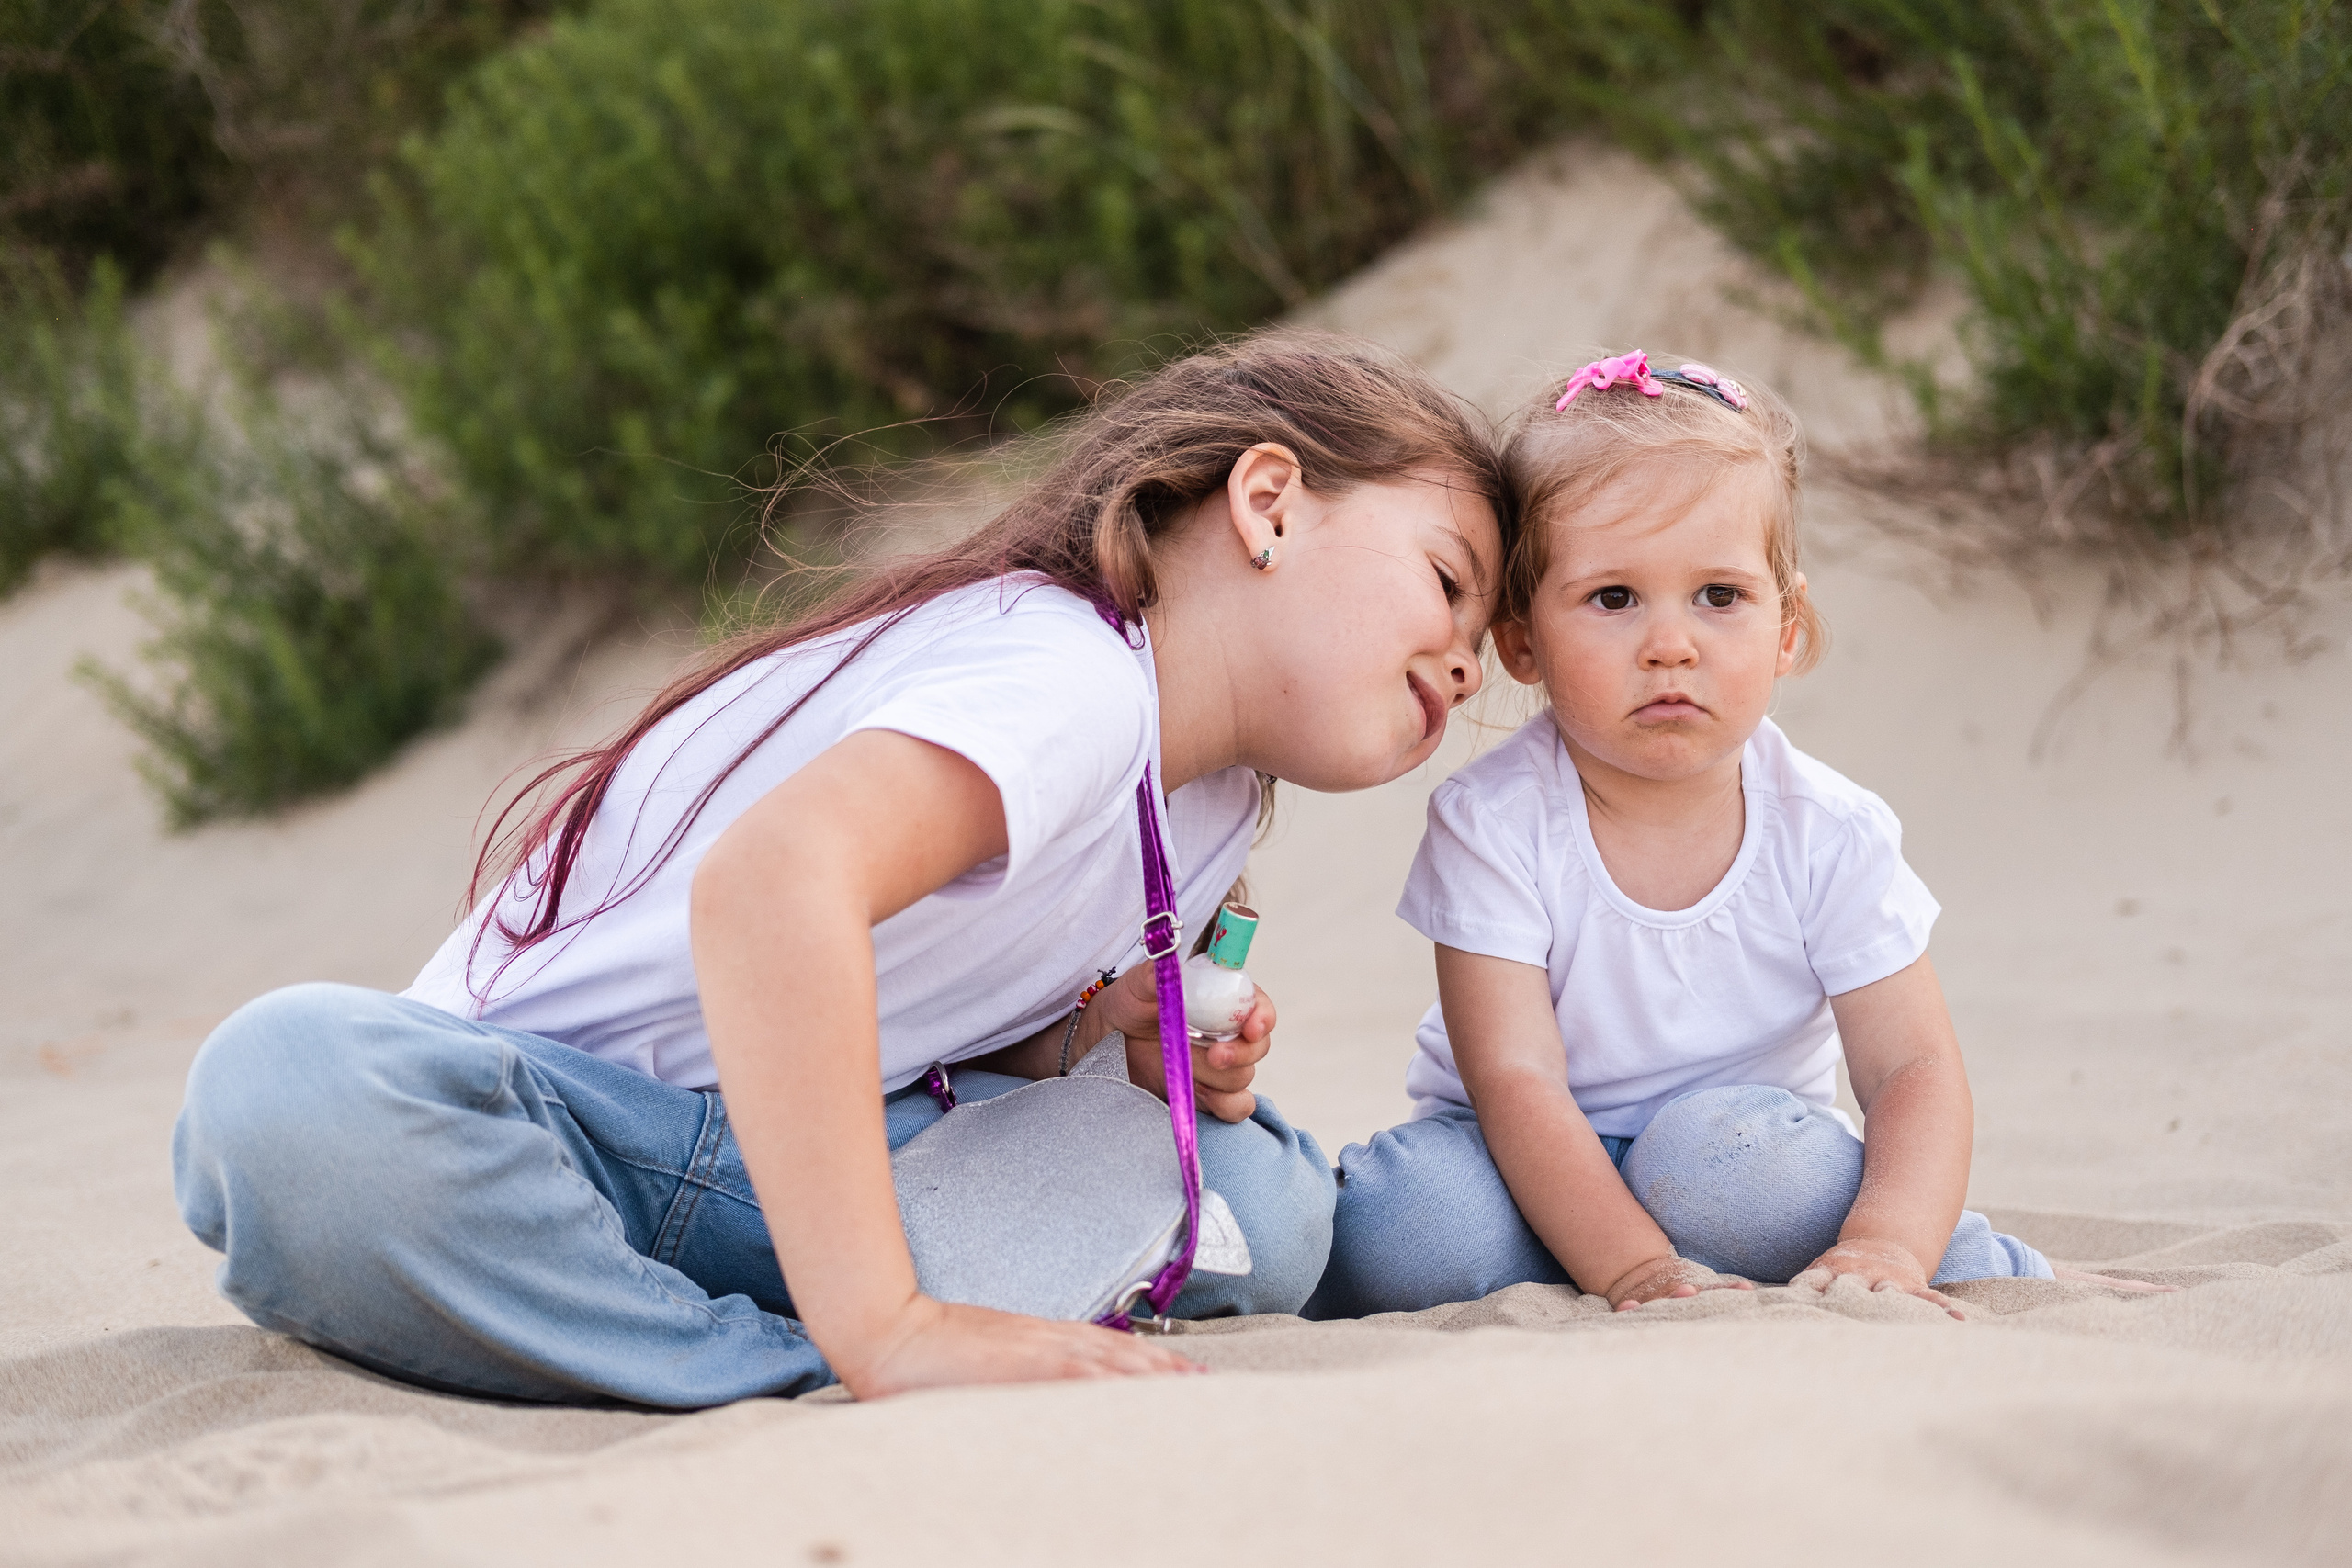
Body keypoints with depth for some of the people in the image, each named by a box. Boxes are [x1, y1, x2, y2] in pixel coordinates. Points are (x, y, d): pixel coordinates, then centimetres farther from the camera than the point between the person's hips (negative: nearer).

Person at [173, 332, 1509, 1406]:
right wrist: (888, 1333, -45)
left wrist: (1103, 1045, -6)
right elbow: (775, 875, -42)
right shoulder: (1071, 671, -23)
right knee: (293, 1086, -40)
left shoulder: (1213, 804, 8)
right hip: (541, 1098, -8)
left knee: (1266, 1199, -10)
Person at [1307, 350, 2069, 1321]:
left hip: (1749, 1154, 1)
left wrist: (1885, 1247, -35)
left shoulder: (1829, 834, -10)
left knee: (1735, 1147, -34)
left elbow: (1915, 1070, -14)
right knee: (1404, 1222, -33)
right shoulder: (1493, 825, -17)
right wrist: (1637, 1269, -39)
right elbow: (1514, 1080, -24)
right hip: (1541, 1173, -1)